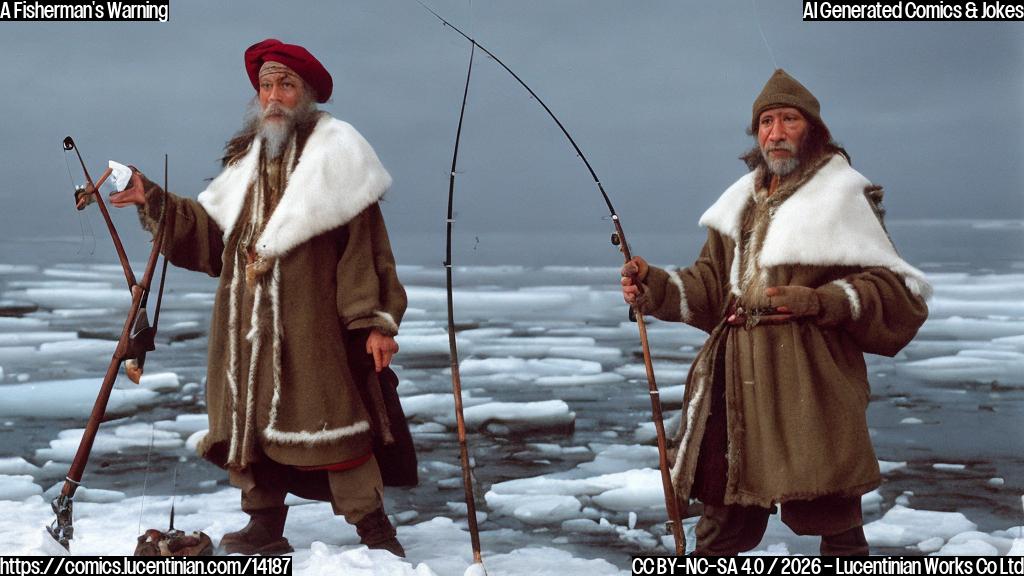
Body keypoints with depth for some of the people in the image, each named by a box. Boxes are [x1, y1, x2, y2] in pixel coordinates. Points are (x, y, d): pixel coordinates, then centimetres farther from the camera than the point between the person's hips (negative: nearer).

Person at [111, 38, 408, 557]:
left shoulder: (334, 154, -1)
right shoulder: (246, 161, 18)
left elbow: (366, 247, -7)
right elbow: (211, 237, 16)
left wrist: (377, 320, -13)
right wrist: (152, 201, 8)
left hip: (311, 326, -6)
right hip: (246, 327, 6)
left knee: (330, 422, -7)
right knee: (248, 420, 8)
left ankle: (373, 530, 3)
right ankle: (265, 527, 21)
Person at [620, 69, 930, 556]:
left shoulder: (844, 198, -1)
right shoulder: (741, 203, 17)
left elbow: (899, 290, -6)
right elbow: (710, 288, 17)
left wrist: (821, 301, -19)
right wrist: (655, 287, 1)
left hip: (811, 393, -5)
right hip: (736, 391, 6)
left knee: (836, 529, 1)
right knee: (720, 533, 13)